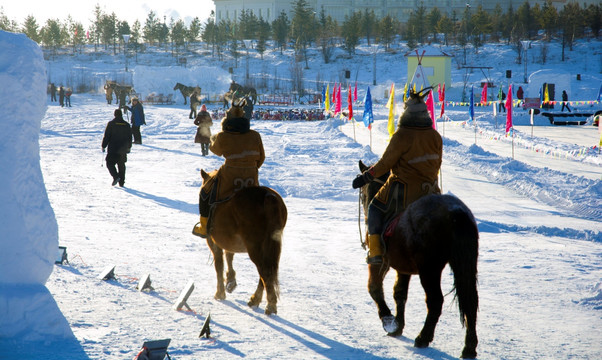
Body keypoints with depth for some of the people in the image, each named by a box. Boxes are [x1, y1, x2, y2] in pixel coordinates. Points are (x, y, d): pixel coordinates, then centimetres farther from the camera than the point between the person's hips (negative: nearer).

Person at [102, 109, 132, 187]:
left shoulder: (111, 124, -8)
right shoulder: (127, 125, 5)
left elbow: (106, 136, -8)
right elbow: (130, 137, 13)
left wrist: (103, 146, 2)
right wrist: (128, 147, 25)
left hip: (113, 149, -4)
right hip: (123, 150, 4)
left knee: (110, 163, 4)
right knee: (121, 165, 12)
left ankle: (116, 177, -18)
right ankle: (121, 182, 11)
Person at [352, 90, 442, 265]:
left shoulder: (401, 137, -18)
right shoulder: (435, 137, -2)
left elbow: (385, 164, -12)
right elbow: (437, 164, 9)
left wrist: (365, 177, 0)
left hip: (403, 190, -5)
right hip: (429, 189, 5)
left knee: (375, 208, 16)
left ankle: (375, 250, 7)